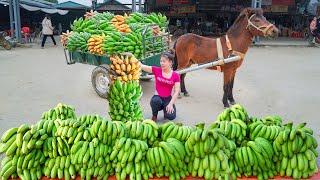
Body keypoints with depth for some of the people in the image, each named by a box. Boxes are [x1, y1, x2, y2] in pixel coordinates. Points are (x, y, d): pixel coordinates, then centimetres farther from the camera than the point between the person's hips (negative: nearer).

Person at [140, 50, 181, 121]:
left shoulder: (176, 76, -5)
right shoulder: (156, 70, -5)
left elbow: (176, 92, -8)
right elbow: (142, 66, -16)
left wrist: (171, 104, -19)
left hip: (168, 99, 1)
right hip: (158, 97, 0)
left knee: (171, 116, -22)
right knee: (156, 101, -36)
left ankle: (166, 109, 16)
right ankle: (154, 115, -2)